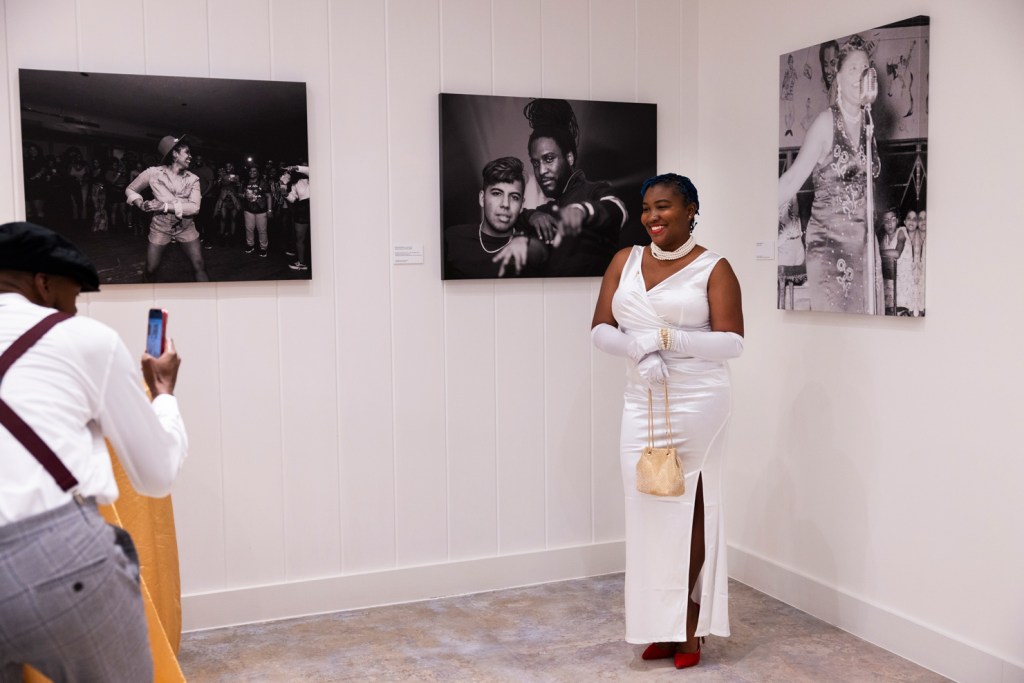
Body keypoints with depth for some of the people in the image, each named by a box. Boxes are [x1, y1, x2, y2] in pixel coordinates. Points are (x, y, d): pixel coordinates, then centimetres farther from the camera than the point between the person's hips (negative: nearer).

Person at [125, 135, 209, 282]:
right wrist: (141, 205, -16)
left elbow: (194, 207, -17)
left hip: (186, 227, 1)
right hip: (161, 227, -1)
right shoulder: (154, 173, -8)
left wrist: (165, 206, -25)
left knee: (200, 266, -5)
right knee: (150, 270, 5)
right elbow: (130, 189, 4)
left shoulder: (193, 179, -6)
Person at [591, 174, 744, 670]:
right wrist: (640, 349, -14)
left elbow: (732, 342, -10)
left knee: (688, 507, 2)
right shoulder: (625, 262, 8)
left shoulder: (713, 269, -5)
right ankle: (662, 626, 19)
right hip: (641, 403, 4)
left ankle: (690, 625, 16)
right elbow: (600, 329, 5)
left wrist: (666, 338, -21)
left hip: (696, 403, -4)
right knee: (647, 508, 6)